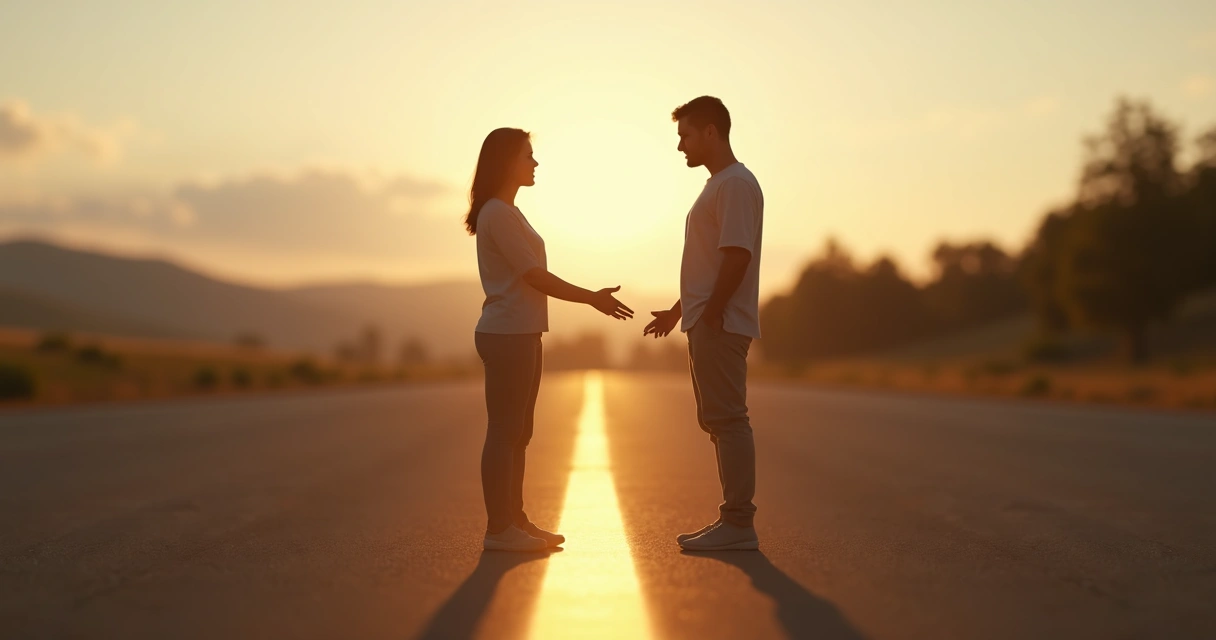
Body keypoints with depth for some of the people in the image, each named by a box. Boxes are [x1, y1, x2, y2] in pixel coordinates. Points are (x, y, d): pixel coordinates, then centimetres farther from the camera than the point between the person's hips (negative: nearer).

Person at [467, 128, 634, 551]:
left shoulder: (507, 213, 19)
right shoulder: (498, 214, -12)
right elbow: (535, 276, -16)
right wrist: (592, 298, -11)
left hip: (520, 334, 10)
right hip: (507, 335, -10)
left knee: (518, 433, 12)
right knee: (504, 431, -7)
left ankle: (514, 520, 18)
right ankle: (498, 528, -3)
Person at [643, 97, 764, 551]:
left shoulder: (737, 184, -12)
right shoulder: (717, 185, 20)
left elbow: (737, 255, -21)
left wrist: (710, 314, -21)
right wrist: (679, 310, 22)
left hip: (721, 325, -11)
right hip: (707, 324, 11)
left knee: (727, 419, -9)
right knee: (716, 420, 12)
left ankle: (738, 524, -5)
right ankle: (733, 520, 18)